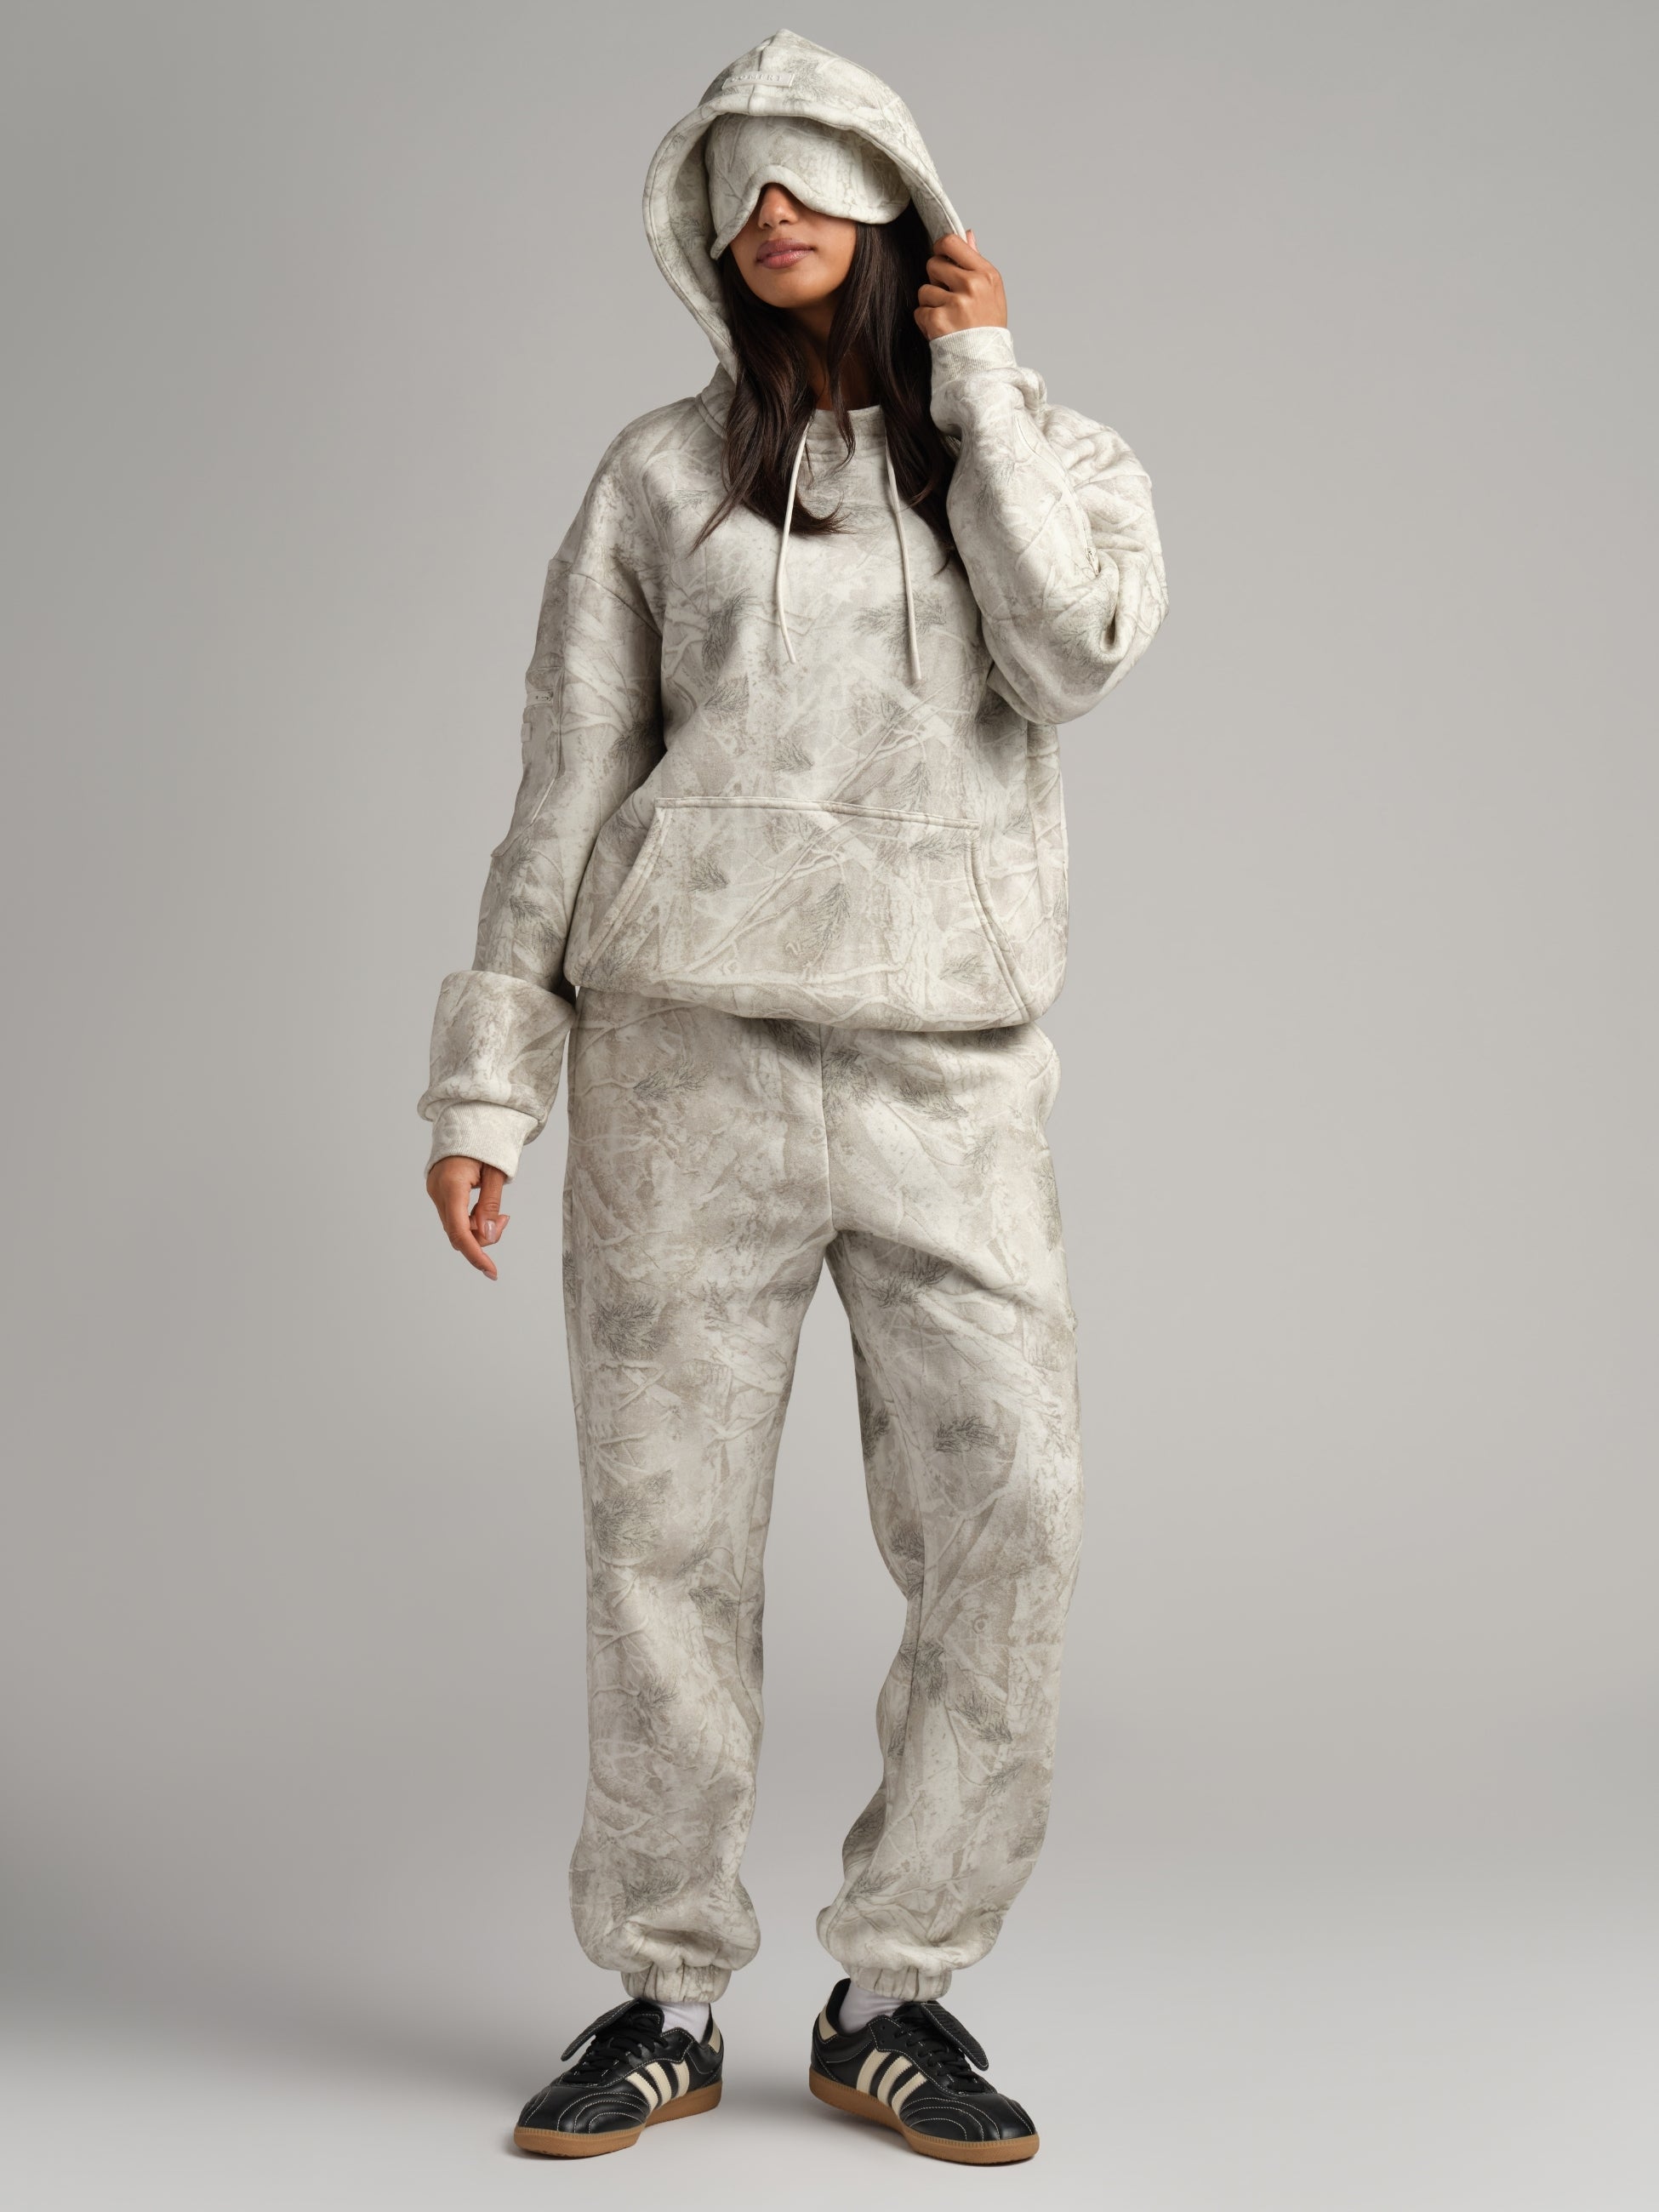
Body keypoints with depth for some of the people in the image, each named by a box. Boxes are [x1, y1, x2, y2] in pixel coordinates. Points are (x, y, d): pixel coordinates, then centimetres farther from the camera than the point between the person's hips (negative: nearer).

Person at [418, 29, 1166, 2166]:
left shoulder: (1055, 454, 12)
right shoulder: (662, 474, 10)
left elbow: (1075, 646, -11)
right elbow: (564, 790, 8)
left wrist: (976, 375, -2)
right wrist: (484, 1086, 2)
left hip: (949, 1069, 1)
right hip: (690, 1052, 0)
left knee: (1009, 1530, -7)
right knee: (666, 1534, 2)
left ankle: (892, 1996, 10)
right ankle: (662, 2003, 17)